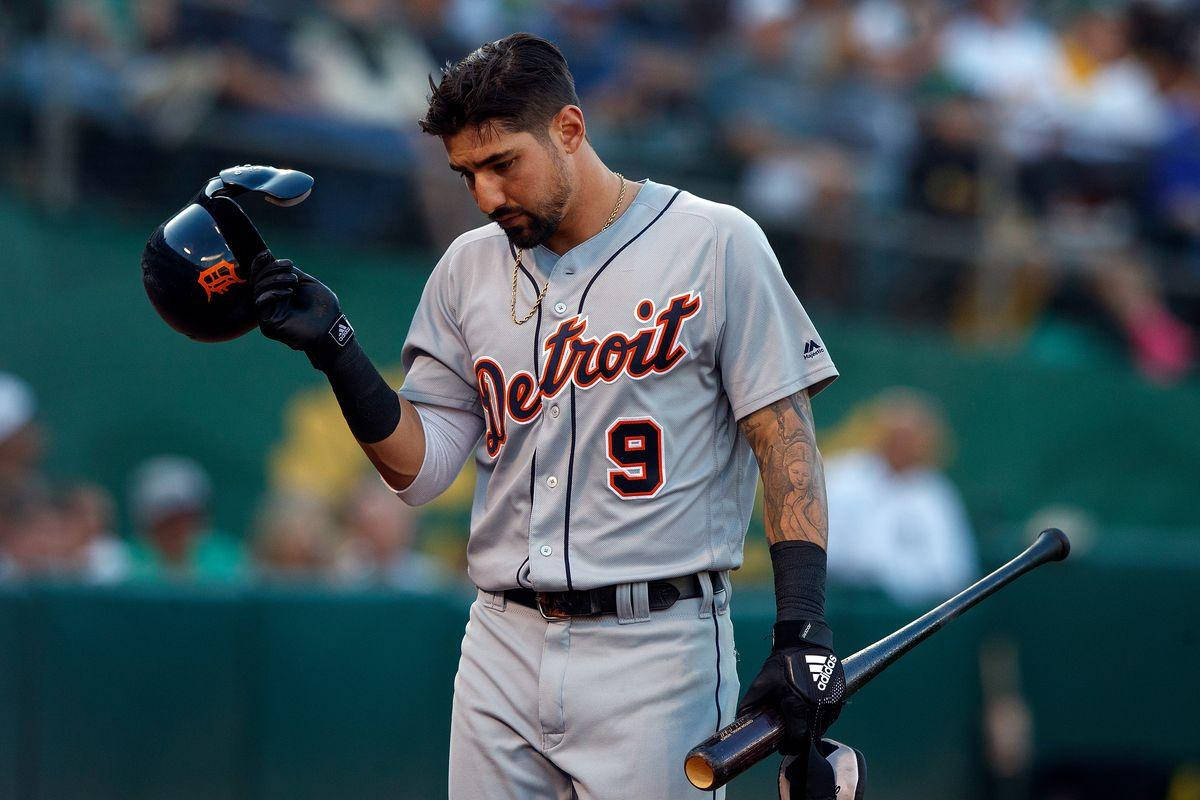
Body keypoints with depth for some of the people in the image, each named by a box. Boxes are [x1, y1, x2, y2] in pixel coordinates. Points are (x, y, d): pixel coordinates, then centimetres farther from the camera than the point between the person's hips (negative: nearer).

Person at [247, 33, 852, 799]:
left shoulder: (715, 243, -3)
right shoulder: (468, 269, 11)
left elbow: (785, 440, -5)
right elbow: (418, 467, 10)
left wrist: (803, 633, -13)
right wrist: (335, 348, -5)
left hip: (654, 647, -5)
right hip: (504, 644, 5)